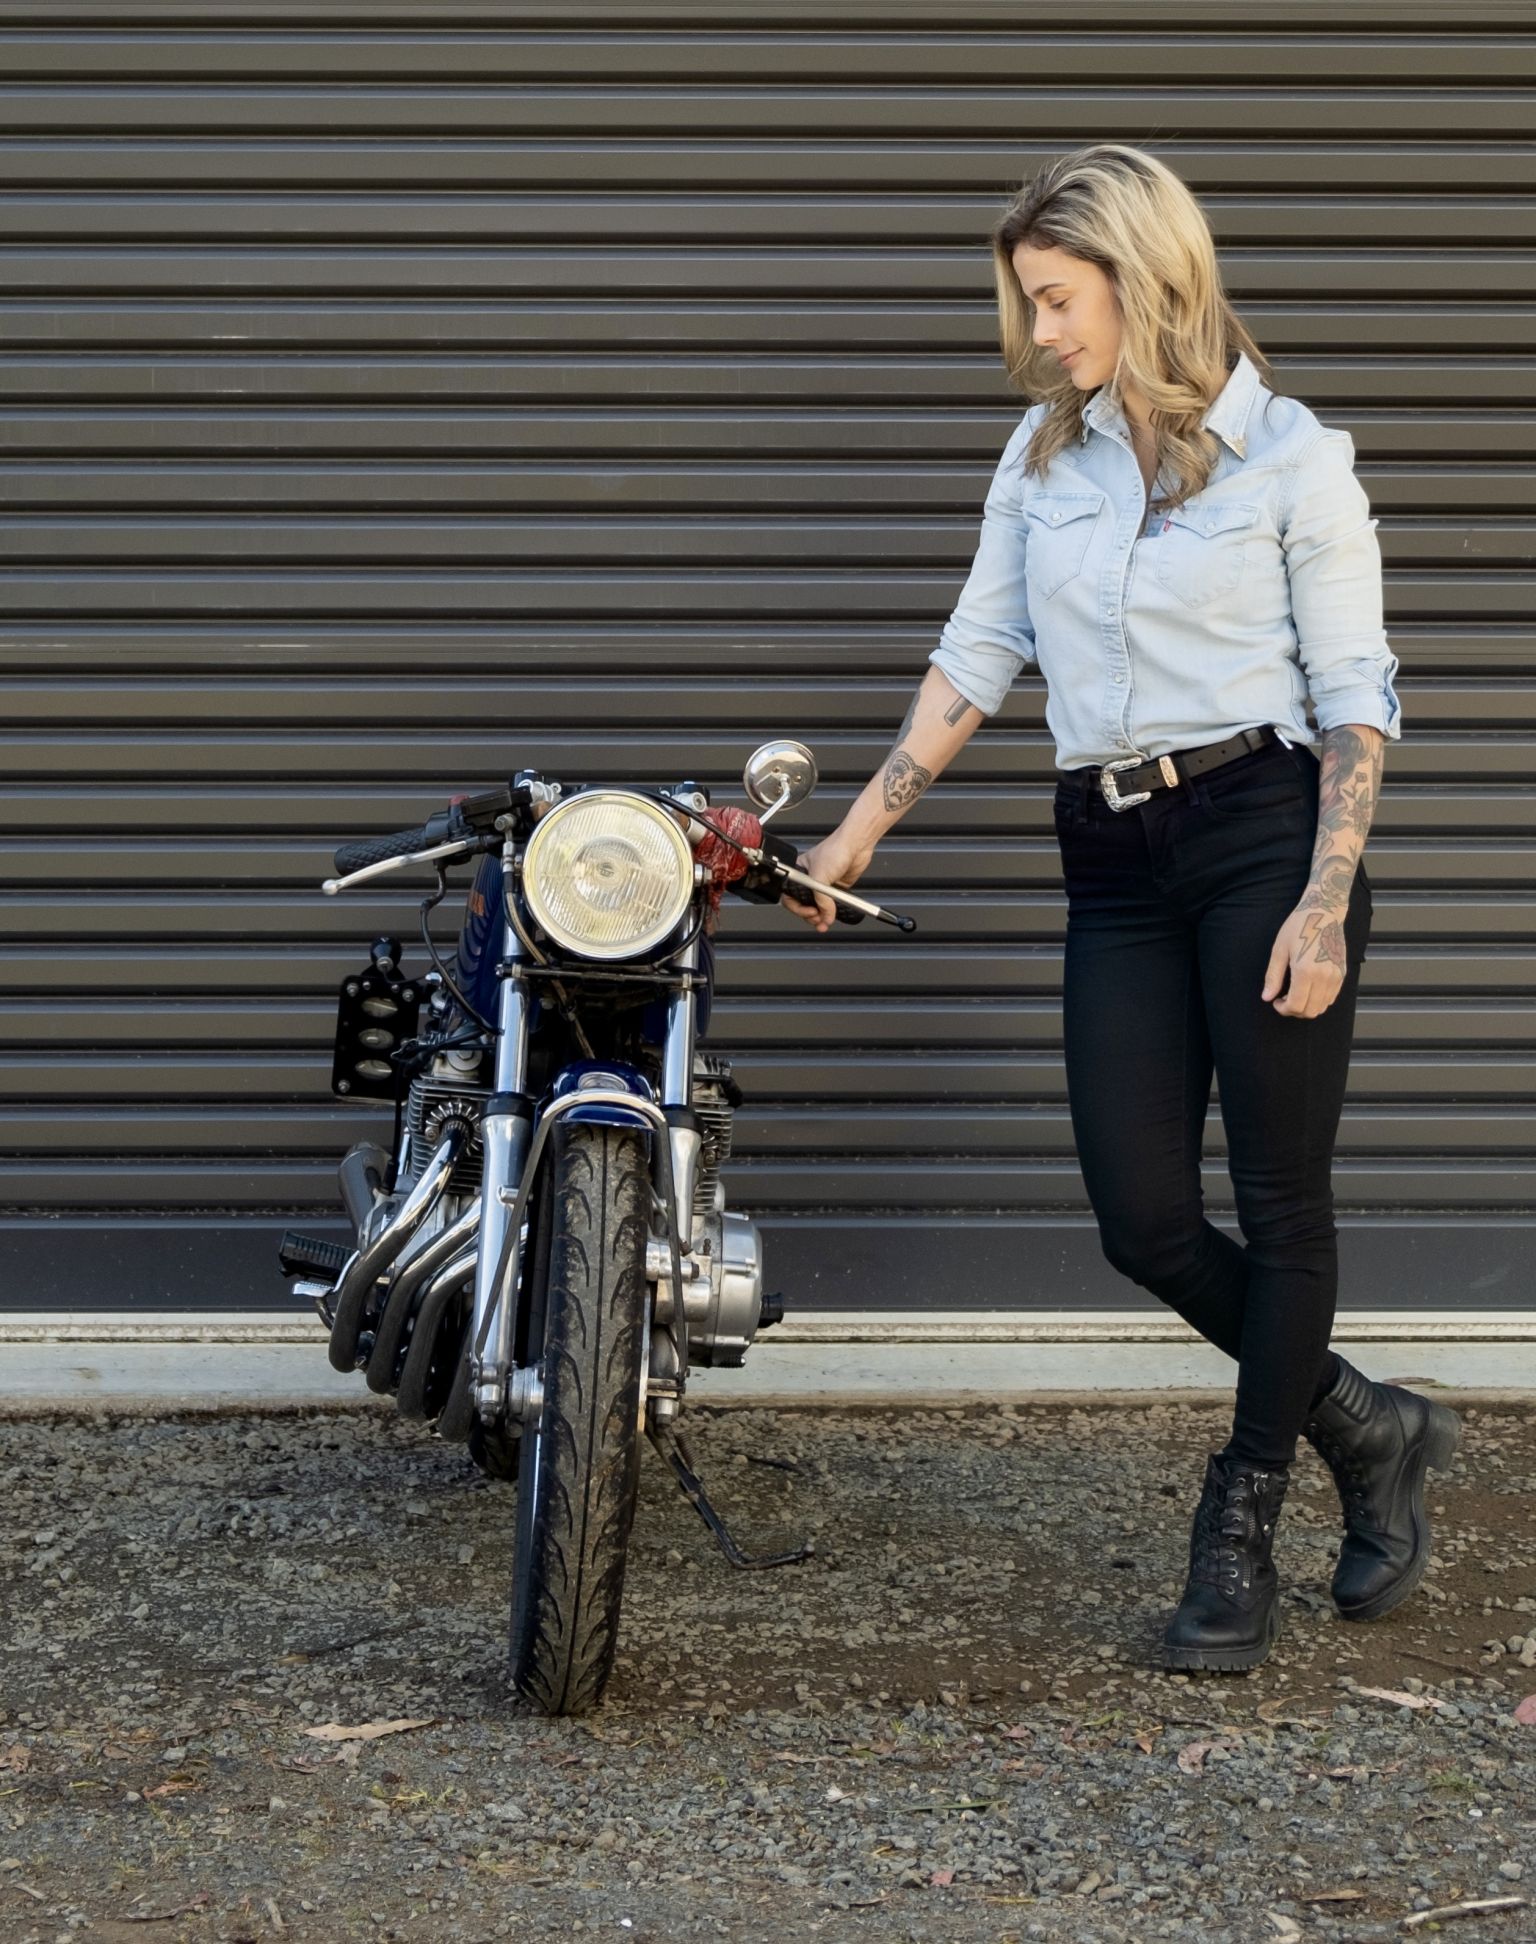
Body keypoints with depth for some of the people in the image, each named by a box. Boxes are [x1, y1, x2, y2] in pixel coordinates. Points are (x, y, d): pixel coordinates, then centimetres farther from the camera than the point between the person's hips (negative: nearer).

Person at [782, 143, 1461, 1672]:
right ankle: (1367, 1430, 22)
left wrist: (1325, 903, -12)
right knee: (1142, 1219, -1)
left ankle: (1242, 1527, 15)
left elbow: (1354, 693, -3)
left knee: (1280, 1201, 0)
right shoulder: (1044, 453, 12)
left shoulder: (1290, 456, -3)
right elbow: (974, 657, 15)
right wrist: (856, 835, 11)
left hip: (1267, 831, -5)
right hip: (1114, 858, 5)